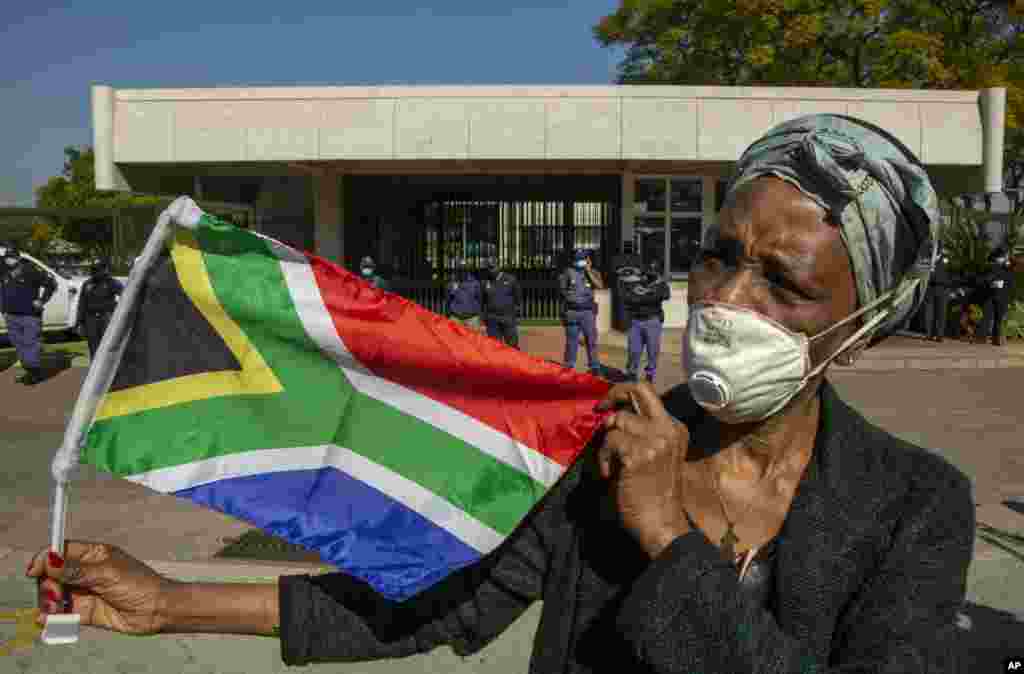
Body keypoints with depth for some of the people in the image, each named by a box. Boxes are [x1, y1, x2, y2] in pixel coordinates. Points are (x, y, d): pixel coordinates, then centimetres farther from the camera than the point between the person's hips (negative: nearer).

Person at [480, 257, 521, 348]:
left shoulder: (510, 279, 2)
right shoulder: (486, 283, 9)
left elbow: (518, 297, 6)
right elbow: (484, 302, 17)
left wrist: (516, 315, 1)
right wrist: (485, 319, 13)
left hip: (509, 319, -2)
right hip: (493, 319, 2)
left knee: (512, 346, -1)